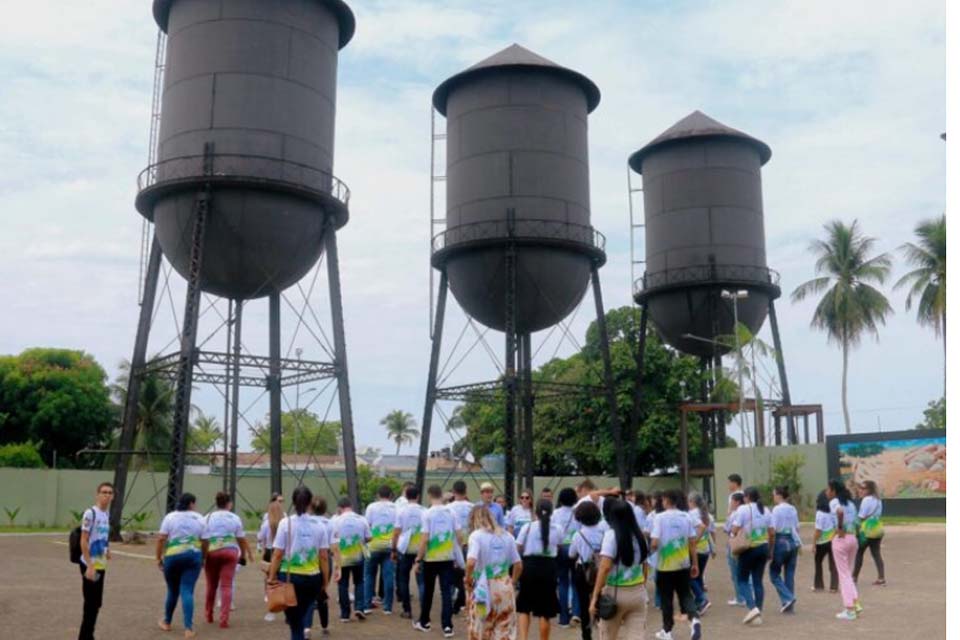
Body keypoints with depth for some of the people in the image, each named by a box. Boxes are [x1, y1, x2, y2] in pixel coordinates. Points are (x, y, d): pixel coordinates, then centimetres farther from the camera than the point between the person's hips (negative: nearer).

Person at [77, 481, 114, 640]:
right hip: (90, 565, -8)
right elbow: (83, 541, -17)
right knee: (91, 604, -3)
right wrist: (90, 566, -20)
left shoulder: (107, 514, 8)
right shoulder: (90, 513, -15)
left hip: (101, 566, 8)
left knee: (96, 604, 13)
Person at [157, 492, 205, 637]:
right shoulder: (199, 518, 6)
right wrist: (203, 558, 16)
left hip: (172, 556, 0)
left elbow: (161, 539, -4)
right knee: (187, 591, -3)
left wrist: (159, 557, 4)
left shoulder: (170, 517, 2)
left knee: (172, 590, 17)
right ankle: (188, 628, -10)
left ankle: (166, 622, 33)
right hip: (193, 556, 0)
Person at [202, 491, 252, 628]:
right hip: (230, 552, -1)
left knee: (211, 585, 16)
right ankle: (224, 619, -5)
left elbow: (204, 540, -4)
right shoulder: (234, 518, 5)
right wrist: (244, 553, 22)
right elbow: (241, 539, 8)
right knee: (226, 586, 0)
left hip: (212, 552, 1)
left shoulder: (208, 518, 3)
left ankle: (209, 615, 30)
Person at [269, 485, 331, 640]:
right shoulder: (319, 526, 1)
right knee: (300, 617, 22)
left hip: (289, 577, -2)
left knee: (295, 623, 7)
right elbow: (324, 557, -1)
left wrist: (271, 577, 1)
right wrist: (325, 581, 7)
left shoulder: (286, 523, -4)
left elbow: (277, 554, -6)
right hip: (312, 578, 2)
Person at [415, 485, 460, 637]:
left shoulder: (428, 514, -10)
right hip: (448, 558, 2)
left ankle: (424, 622, 27)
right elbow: (458, 536, 2)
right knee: (446, 592, 3)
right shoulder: (450, 512, 1)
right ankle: (447, 626, -4)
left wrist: (418, 560, -7)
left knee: (428, 591, 14)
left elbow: (424, 539, -13)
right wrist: (457, 553, 15)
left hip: (430, 558, -2)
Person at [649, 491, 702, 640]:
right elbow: (693, 542, 1)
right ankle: (694, 619, -14)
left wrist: (651, 547, 5)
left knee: (666, 598, 10)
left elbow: (654, 544, -18)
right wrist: (695, 564, 8)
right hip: (683, 564, 3)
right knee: (685, 595, 12)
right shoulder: (686, 517, 0)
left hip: (665, 565, -3)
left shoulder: (660, 517, -12)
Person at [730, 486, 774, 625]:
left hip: (748, 549, -5)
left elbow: (735, 530, -14)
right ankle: (759, 614, 11)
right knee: (758, 581, 10)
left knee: (743, 579, 6)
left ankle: (752, 607, -12)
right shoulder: (766, 510, 8)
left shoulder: (743, 509, -8)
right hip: (763, 547, 5)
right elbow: (771, 533, 8)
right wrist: (770, 549, 16)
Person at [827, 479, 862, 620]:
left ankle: (849, 610, 3)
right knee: (848, 573, 19)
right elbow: (855, 522, 11)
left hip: (840, 539, -7)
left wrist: (839, 528, -20)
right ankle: (856, 603, 11)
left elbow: (840, 512, -30)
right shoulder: (850, 503, 15)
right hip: (853, 538, 7)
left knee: (843, 574, 1)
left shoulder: (834, 502, -8)